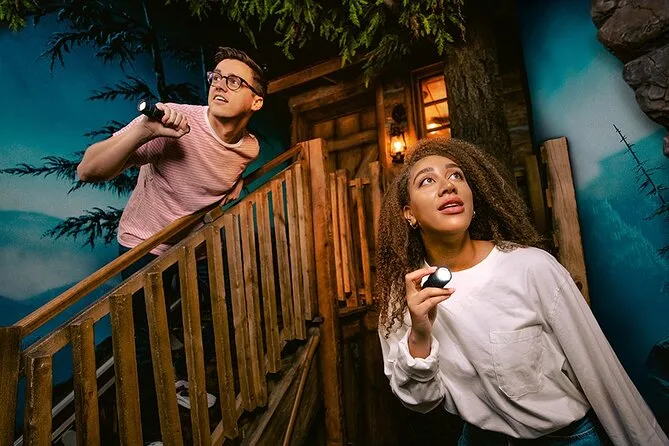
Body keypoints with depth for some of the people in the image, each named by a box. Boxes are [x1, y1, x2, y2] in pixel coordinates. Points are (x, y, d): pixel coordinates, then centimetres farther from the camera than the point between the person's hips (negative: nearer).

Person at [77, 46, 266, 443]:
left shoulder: (250, 147, -8)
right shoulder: (173, 122, -27)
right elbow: (89, 171, -33)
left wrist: (233, 190, -1)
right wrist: (144, 129, -46)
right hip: (146, 247, -5)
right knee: (149, 343, 0)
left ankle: (182, 376, 36)